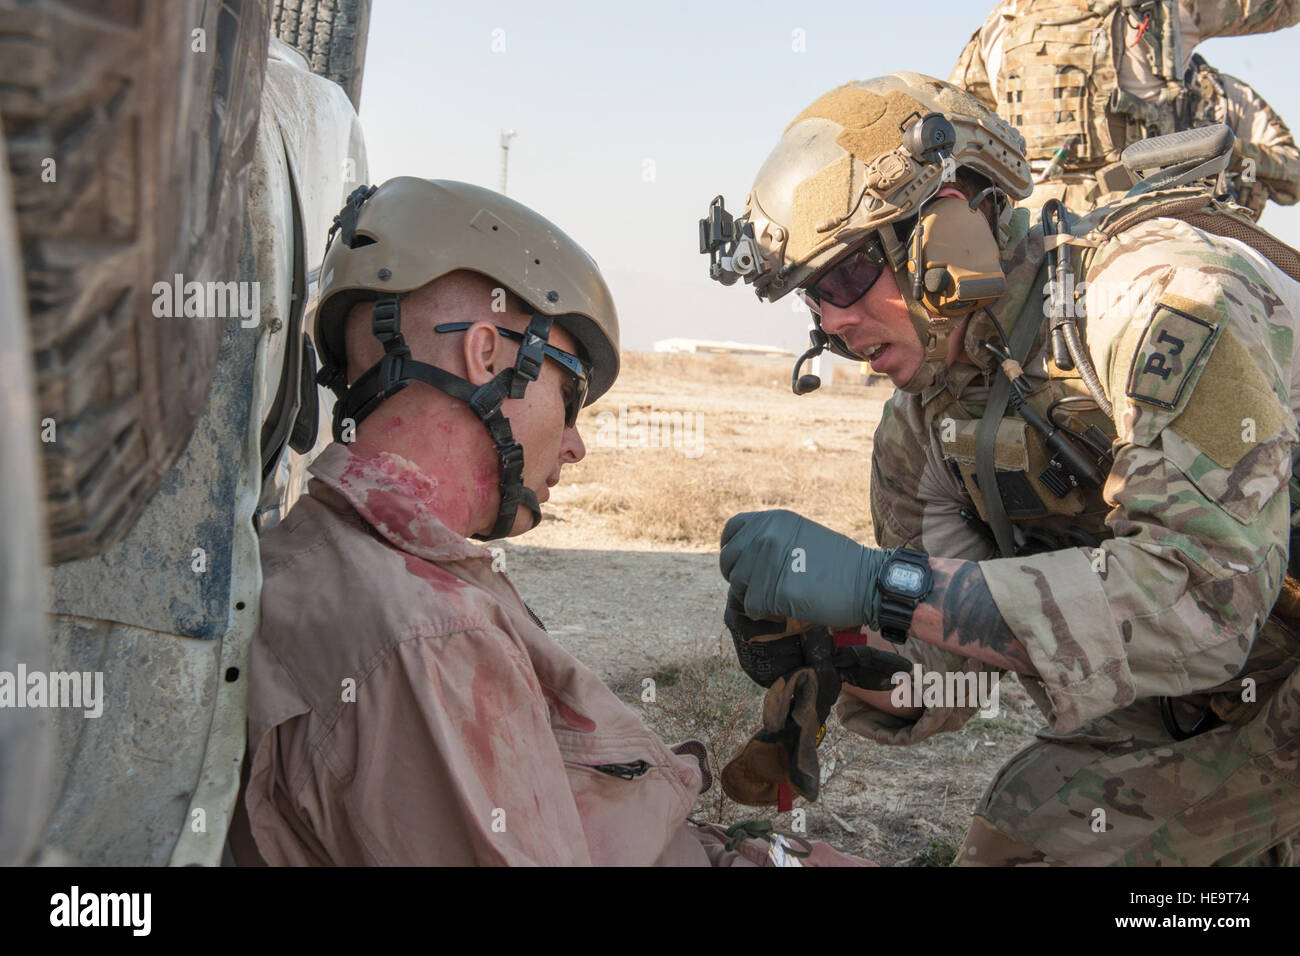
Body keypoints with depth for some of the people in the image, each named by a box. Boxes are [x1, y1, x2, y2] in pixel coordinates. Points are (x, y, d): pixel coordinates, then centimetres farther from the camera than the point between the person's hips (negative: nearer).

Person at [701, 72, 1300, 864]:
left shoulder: (1165, 297, -25)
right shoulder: (924, 418, -4)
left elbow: (1201, 601, -36)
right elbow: (949, 672, -1)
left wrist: (880, 586, -39)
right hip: (1171, 722, 6)